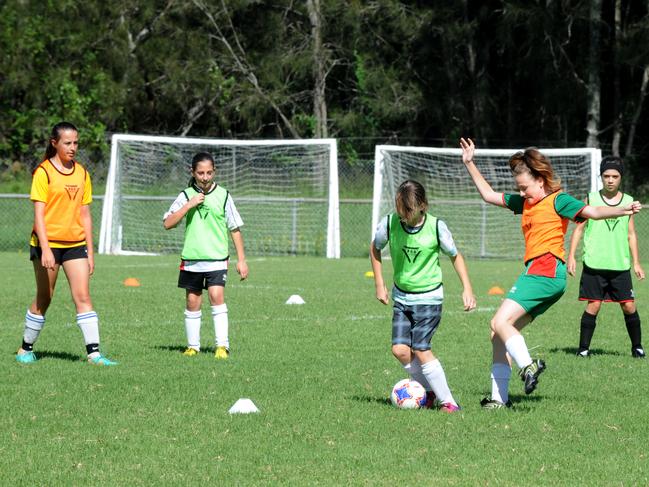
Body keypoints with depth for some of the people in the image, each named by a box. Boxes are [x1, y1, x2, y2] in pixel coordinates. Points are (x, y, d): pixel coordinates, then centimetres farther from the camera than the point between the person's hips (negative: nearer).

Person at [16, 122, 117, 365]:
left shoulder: (81, 173, 8)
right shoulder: (43, 172, -7)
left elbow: (84, 214, 12)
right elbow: (39, 214, -12)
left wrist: (90, 251, 9)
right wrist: (45, 249, -20)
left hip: (75, 244, 4)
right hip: (48, 243, -4)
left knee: (83, 297, -7)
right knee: (43, 299, 6)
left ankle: (94, 352, -12)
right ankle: (26, 349, 22)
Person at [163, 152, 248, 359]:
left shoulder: (222, 195, 3)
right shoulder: (186, 195, 3)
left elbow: (235, 229, 8)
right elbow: (167, 223, -5)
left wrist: (241, 260, 5)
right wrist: (189, 205, -14)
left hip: (217, 258, -2)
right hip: (191, 258, 2)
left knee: (216, 296, -17)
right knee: (192, 303, 6)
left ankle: (222, 346, -16)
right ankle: (193, 346, 18)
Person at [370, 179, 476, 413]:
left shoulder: (436, 227, -15)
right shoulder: (389, 224, -10)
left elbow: (455, 256, 1)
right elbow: (375, 249, 10)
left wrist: (467, 288, -5)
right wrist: (379, 284, 8)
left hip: (429, 296, -4)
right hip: (401, 296, 4)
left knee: (420, 348, -15)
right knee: (399, 349, -8)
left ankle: (447, 400, -6)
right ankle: (430, 391, 12)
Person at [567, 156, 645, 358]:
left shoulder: (628, 201, 8)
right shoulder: (591, 199, 2)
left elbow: (631, 234, 14)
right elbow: (579, 229, 5)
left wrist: (636, 262, 11)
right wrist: (571, 256, -3)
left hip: (620, 266, 2)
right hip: (594, 265, -2)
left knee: (629, 306, -1)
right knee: (593, 306, -5)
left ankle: (637, 347, 13)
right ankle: (583, 348, 3)